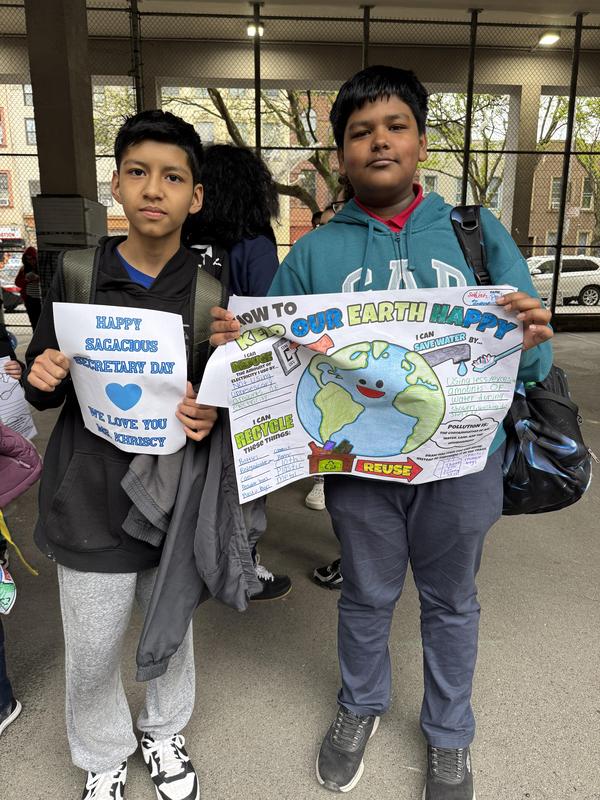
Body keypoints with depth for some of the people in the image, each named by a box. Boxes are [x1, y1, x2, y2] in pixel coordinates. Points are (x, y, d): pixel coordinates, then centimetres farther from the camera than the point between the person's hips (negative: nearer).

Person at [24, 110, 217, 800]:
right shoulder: (76, 277, -4)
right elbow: (42, 390, 5)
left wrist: (212, 414, -20)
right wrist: (42, 379, -17)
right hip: (91, 498, 0)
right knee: (92, 651, 15)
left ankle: (164, 731, 51)